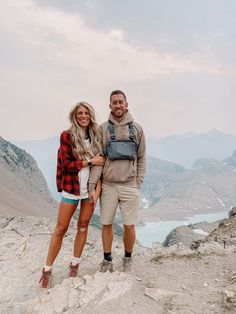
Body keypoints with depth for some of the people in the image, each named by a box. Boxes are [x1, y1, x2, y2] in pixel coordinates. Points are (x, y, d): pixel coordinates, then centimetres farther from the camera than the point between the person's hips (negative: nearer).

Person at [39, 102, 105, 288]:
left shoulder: (96, 137, 6)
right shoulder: (67, 136, -4)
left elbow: (100, 165, 4)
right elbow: (66, 164, -11)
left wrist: (97, 191, -4)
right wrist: (90, 161, -14)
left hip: (90, 189, 4)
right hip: (71, 189, -3)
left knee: (83, 226, 10)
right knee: (61, 228, 3)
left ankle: (75, 265, 27)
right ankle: (47, 269, 18)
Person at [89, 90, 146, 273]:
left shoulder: (137, 129, 4)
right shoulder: (103, 129, 2)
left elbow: (141, 159, 6)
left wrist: (138, 184, 1)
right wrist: (92, 185, -7)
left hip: (129, 186, 0)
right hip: (108, 185, 0)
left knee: (129, 226, 5)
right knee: (107, 224, 10)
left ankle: (128, 258, 30)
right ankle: (107, 259, 30)